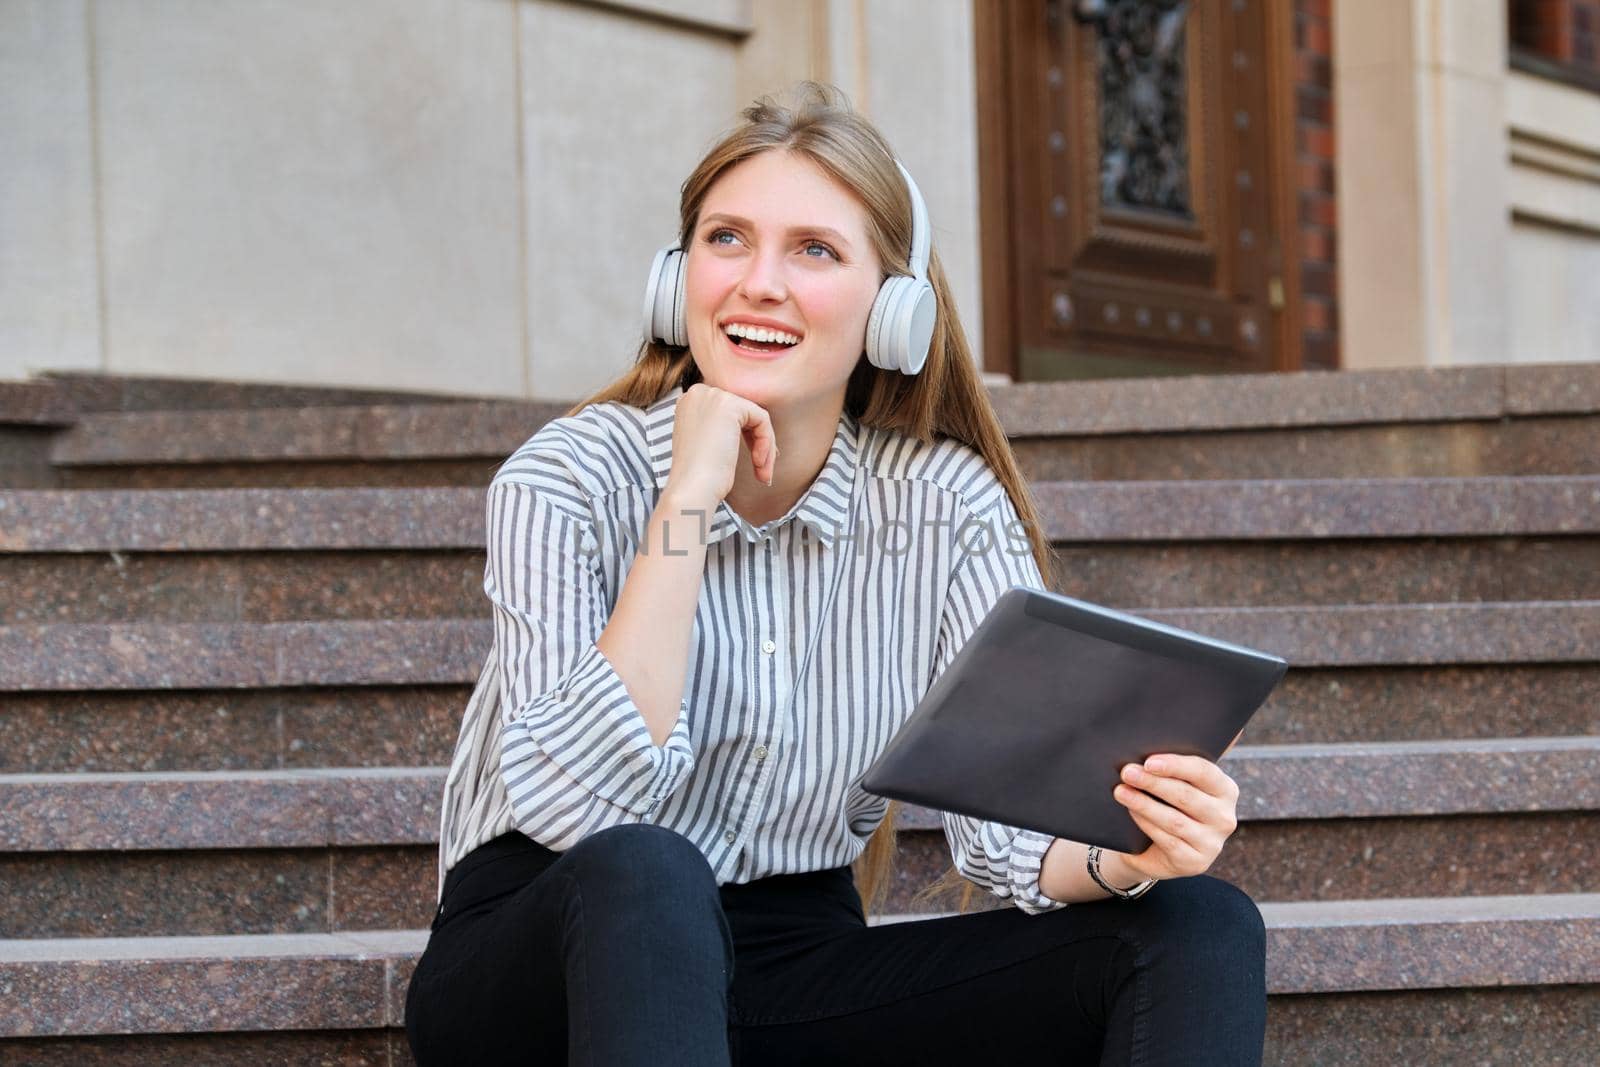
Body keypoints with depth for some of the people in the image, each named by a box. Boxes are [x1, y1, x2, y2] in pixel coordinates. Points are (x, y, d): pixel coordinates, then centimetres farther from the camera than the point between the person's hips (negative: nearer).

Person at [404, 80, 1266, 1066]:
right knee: (643, 877, -39)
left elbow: (1008, 818, -8)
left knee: (1202, 928, -16)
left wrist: (1121, 856, -31)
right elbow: (581, 809, -24)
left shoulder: (949, 504, -2)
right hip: (542, 973, -3)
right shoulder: (567, 484, -11)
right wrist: (690, 503, -24)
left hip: (800, 963, 3)